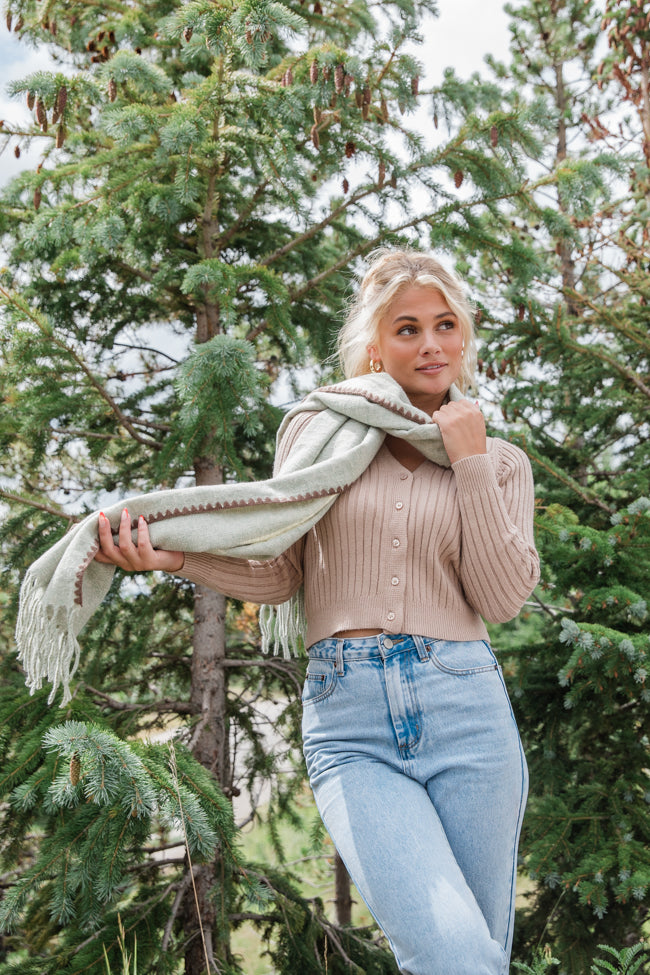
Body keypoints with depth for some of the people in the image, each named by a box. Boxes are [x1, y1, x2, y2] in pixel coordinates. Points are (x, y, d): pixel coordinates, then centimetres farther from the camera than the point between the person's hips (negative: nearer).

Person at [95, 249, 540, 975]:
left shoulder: (500, 461, 14)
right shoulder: (319, 430, 10)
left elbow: (504, 599, 1)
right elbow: (279, 573, 9)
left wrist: (470, 465, -1)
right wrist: (170, 556, -7)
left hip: (464, 705, 2)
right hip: (347, 718, -2)